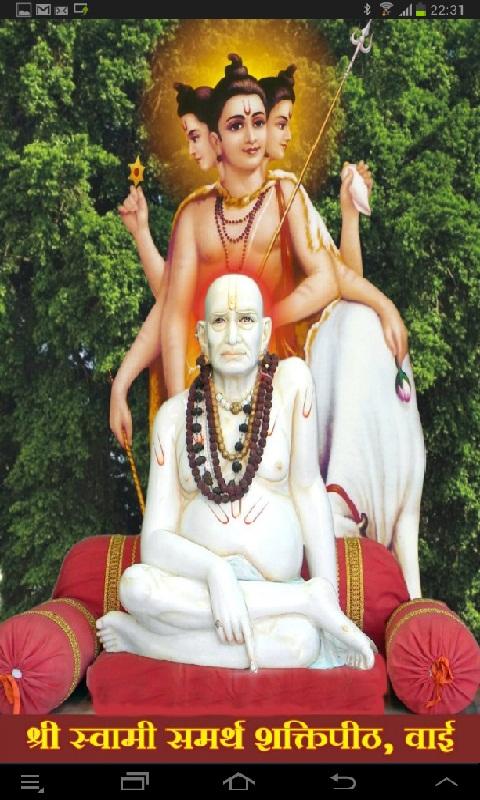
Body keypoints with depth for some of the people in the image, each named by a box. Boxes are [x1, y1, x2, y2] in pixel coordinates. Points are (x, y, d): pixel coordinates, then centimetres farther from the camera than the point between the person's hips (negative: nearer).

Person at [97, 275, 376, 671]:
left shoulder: (291, 379, -3)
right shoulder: (175, 414, 0)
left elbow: (306, 486, -1)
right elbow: (156, 538, -4)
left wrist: (332, 594, -7)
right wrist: (216, 571, -24)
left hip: (274, 588, -3)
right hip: (199, 588, 4)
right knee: (135, 584, -31)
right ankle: (311, 601, -19)